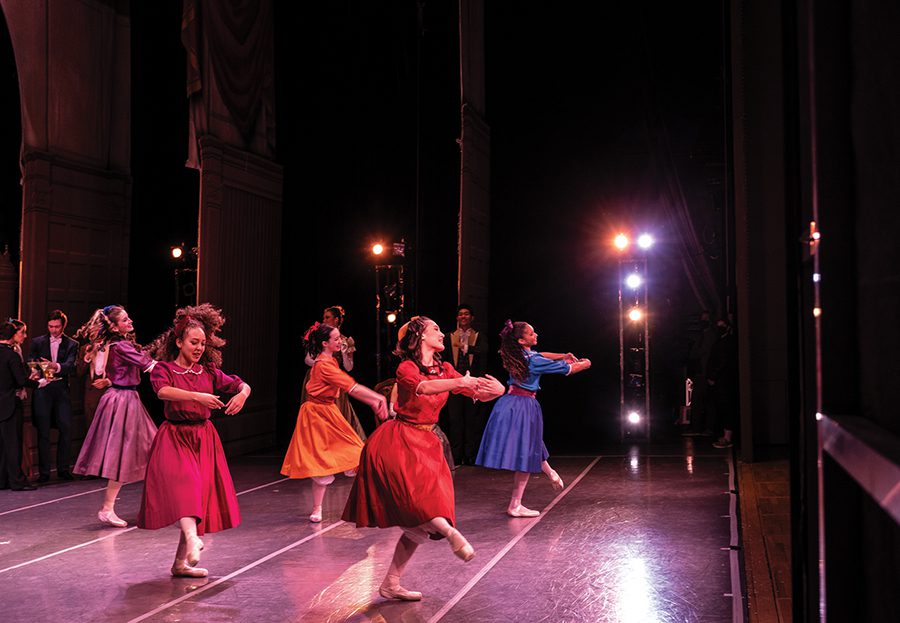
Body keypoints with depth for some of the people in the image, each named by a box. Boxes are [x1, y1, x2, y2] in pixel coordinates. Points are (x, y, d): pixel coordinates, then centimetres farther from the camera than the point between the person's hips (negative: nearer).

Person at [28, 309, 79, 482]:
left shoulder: (71, 344, 7)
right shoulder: (37, 342, 10)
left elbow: (70, 365, -8)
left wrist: (56, 366, -29)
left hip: (61, 390, 0)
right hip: (42, 390, 0)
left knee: (66, 429, -3)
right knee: (43, 432, 2)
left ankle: (63, 469, 10)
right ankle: (44, 471, 8)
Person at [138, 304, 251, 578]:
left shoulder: (209, 371, 9)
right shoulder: (163, 368, -2)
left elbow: (242, 385, 9)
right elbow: (162, 391, -23)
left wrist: (242, 394, -16)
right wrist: (197, 396, -36)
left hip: (204, 439, 4)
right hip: (174, 437, -4)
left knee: (202, 496, 2)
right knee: (184, 483, -29)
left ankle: (181, 563, 11)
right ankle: (192, 538, -47)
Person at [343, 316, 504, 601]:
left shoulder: (444, 369, 9)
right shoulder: (406, 368, -10)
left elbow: (479, 393, 4)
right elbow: (424, 387, -33)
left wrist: (494, 388, -20)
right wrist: (460, 382, -49)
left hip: (427, 446, 6)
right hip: (398, 441, -6)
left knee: (421, 523, 2)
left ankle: (390, 584, 11)